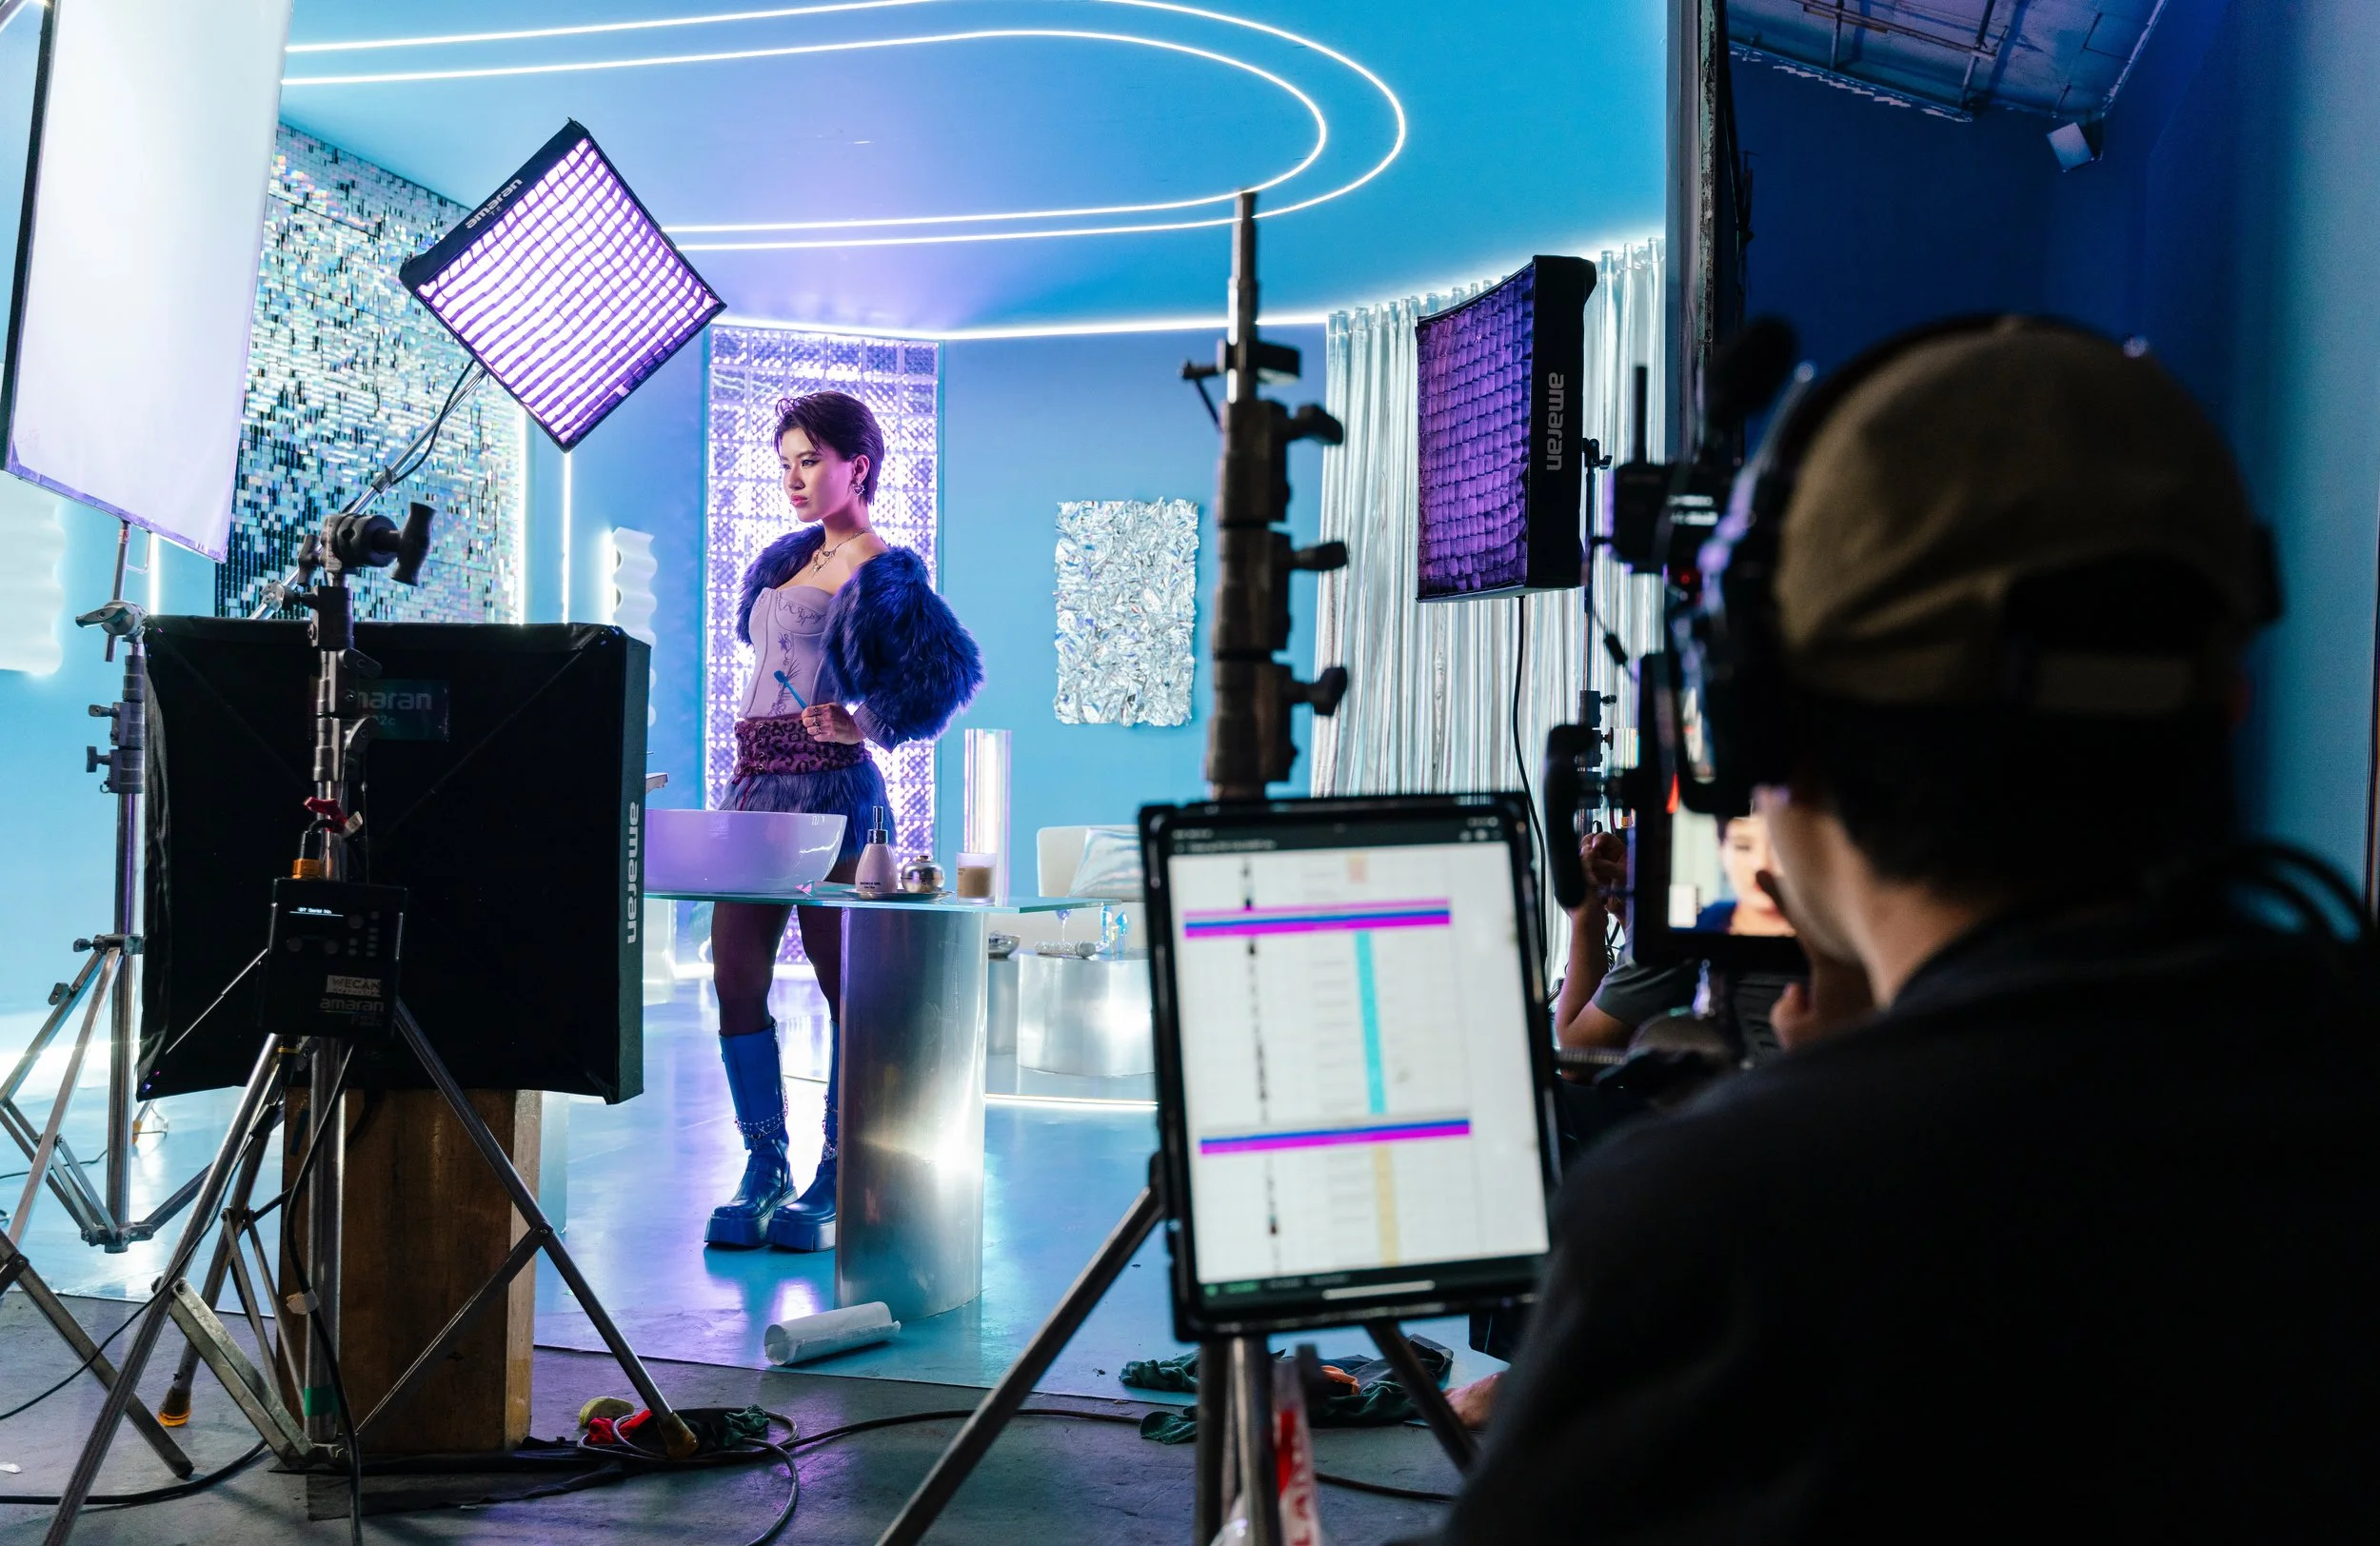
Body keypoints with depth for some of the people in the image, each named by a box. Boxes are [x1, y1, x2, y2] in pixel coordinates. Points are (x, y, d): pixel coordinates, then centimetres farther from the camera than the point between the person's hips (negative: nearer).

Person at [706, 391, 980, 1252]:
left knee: (843, 984, -1)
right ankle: (765, 1170, 11)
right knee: (736, 980, 3)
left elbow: (954, 669, -14)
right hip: (758, 784, 8)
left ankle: (835, 1181, 6)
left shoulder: (884, 573, -5)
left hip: (830, 791, -8)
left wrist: (865, 724, -21)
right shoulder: (789, 560, 18)